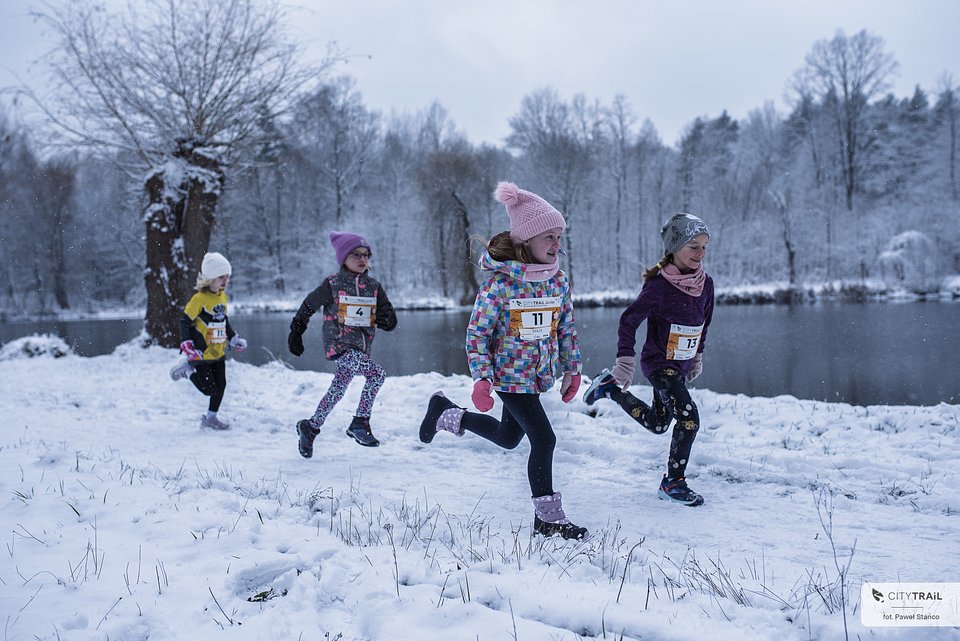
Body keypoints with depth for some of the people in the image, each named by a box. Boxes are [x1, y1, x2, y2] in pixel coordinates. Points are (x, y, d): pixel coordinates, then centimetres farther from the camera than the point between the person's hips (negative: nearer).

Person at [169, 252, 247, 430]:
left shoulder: (223, 297, 8)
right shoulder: (199, 299, -17)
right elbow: (185, 321, -14)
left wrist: (233, 338, 18)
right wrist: (186, 344, -21)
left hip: (218, 353, 7)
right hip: (201, 354, -7)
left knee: (220, 386, 8)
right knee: (209, 389, -5)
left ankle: (211, 418, 23)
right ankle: (188, 369, 18)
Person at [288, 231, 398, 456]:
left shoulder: (374, 287, 9)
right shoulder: (333, 284, -5)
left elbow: (390, 321, 11)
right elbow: (309, 305, 5)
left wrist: (387, 319, -12)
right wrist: (296, 332, 9)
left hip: (361, 348, 6)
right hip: (339, 345, -6)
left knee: (337, 391, 11)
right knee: (376, 372, -23)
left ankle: (310, 427, 29)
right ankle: (360, 423, -14)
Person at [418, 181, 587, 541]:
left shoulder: (558, 281, 1)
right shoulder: (500, 282, -18)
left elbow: (567, 328, 11)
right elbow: (477, 332, -15)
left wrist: (571, 370, 11)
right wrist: (481, 379, -20)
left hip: (540, 375, 7)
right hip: (510, 374, -7)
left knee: (509, 437, 20)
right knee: (544, 439, -11)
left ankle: (446, 414, 41)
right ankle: (548, 518, 4)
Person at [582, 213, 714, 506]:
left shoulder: (705, 283, -2)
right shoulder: (658, 286, -22)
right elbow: (629, 321, -15)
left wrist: (698, 356, 19)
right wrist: (625, 361, -17)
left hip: (682, 365, 8)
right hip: (658, 363, -8)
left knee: (658, 423, 20)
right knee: (689, 417, -19)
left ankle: (610, 388, 37)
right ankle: (673, 482, -3)